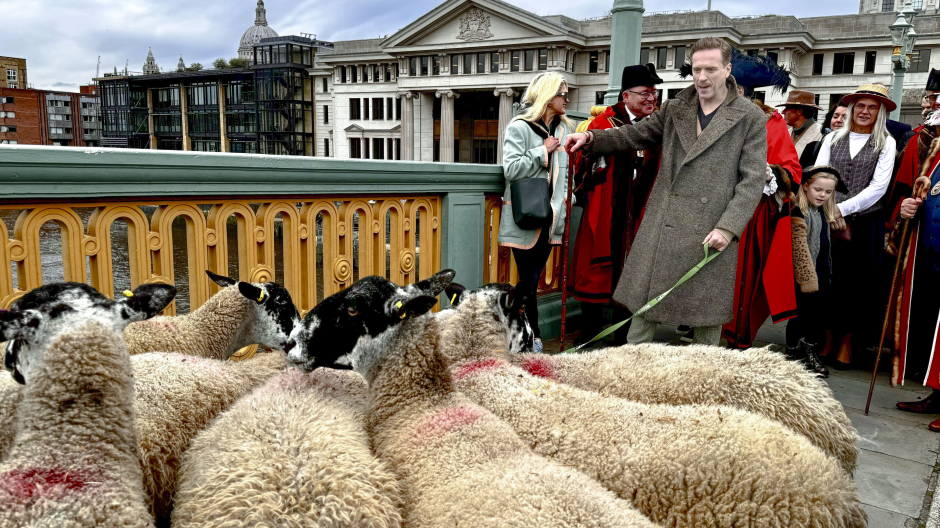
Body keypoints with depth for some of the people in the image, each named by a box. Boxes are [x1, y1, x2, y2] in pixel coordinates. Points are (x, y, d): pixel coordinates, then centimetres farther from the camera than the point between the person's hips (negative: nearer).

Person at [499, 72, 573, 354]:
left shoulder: (564, 129, 15)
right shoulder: (519, 127, -4)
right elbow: (511, 169, -13)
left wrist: (562, 206, 14)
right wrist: (542, 151, -10)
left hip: (550, 217, 5)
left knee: (531, 280, 8)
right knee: (529, 281, -3)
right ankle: (534, 338, 7)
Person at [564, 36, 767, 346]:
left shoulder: (751, 119, 1)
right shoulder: (675, 109, 13)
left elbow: (752, 180, -3)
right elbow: (635, 135, 20)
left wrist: (728, 228, -14)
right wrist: (591, 139, 3)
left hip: (710, 235, -3)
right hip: (662, 229, 3)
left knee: (707, 317, 7)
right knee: (643, 308, 4)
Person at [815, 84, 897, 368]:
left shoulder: (886, 144, 5)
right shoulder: (833, 139, 11)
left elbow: (878, 187, -4)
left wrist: (843, 208, -12)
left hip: (865, 224, -1)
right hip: (829, 222, 1)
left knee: (857, 283, 3)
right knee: (828, 280, 1)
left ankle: (847, 344, 14)